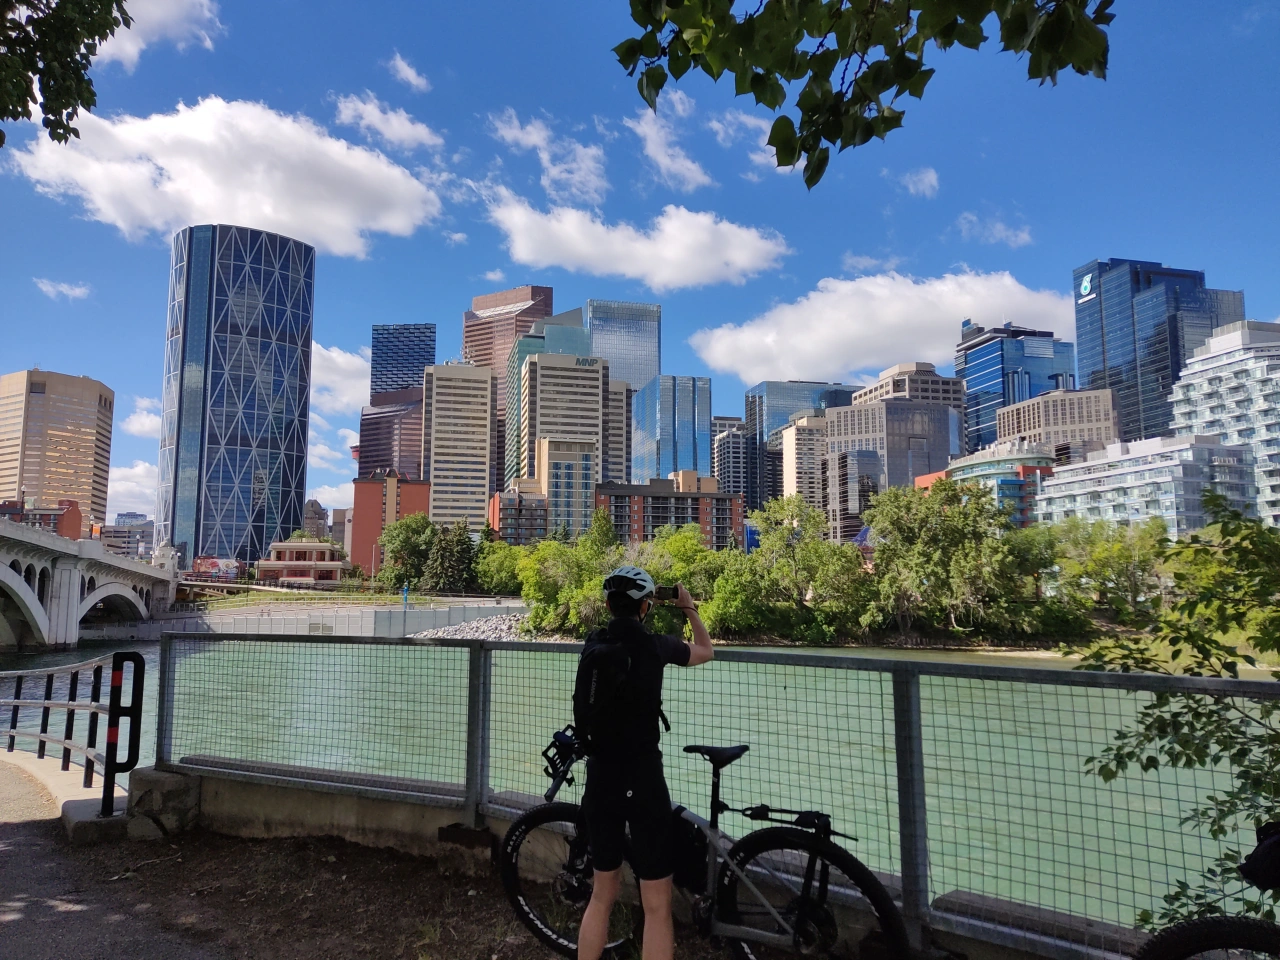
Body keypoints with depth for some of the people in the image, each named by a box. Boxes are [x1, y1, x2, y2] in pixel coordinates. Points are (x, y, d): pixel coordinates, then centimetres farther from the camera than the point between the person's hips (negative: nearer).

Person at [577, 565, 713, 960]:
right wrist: (689, 607, 18)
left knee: (603, 893, 21)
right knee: (657, 905, 6)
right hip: (642, 780, -5)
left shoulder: (593, 644, 0)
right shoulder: (655, 646, -10)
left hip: (600, 779, 5)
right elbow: (706, 651, 10)